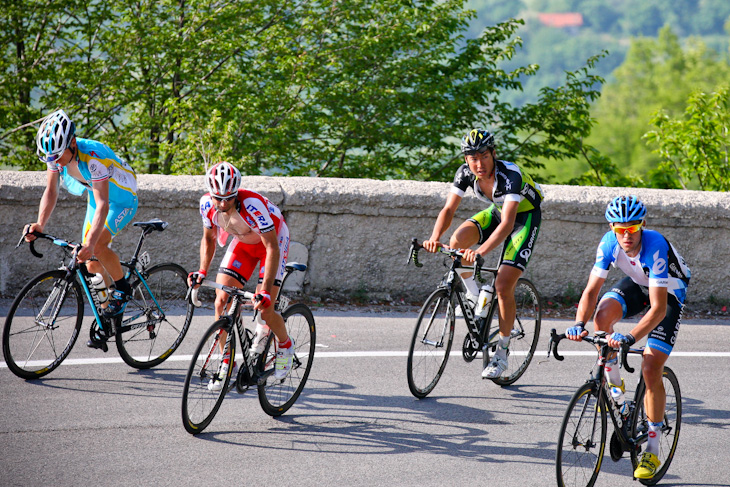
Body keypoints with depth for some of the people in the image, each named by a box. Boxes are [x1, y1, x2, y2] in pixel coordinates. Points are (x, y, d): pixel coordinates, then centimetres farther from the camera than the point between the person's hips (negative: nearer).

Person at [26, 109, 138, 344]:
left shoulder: (92, 156, -37)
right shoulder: (56, 155, -18)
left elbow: (102, 205, -41)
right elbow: (51, 192, -15)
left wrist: (90, 243, -51)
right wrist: (40, 224, -32)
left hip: (122, 199, -7)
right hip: (95, 198, 7)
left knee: (98, 245, -29)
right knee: (91, 263, 3)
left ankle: (123, 288, -6)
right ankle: (107, 320, 18)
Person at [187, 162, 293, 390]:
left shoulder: (252, 206, -39)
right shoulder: (207, 204, -22)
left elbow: (272, 248, -37)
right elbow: (209, 239, -2)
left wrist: (265, 290, -43)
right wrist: (202, 271, -16)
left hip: (274, 240, -5)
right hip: (242, 242, 5)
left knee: (263, 308, -15)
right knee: (222, 302, -9)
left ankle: (285, 345, 16)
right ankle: (227, 364, 5)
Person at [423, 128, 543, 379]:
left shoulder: (510, 175, -36)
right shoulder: (465, 172, -19)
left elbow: (507, 224, -44)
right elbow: (449, 209, -18)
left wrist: (481, 251, -57)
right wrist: (435, 237, -38)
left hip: (525, 216, -6)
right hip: (496, 211, 6)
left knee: (503, 286, -16)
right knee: (458, 241, -24)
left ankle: (502, 353, -1)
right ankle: (473, 296, 2)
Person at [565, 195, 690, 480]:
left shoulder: (655, 247, -38)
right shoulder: (609, 243, -24)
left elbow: (659, 309, -41)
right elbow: (591, 290, -21)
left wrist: (630, 338, -54)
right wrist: (579, 324, -40)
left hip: (669, 292, -4)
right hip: (637, 284, 4)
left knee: (651, 371, -14)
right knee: (603, 316, -29)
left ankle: (652, 451, -1)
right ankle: (614, 386, -5)